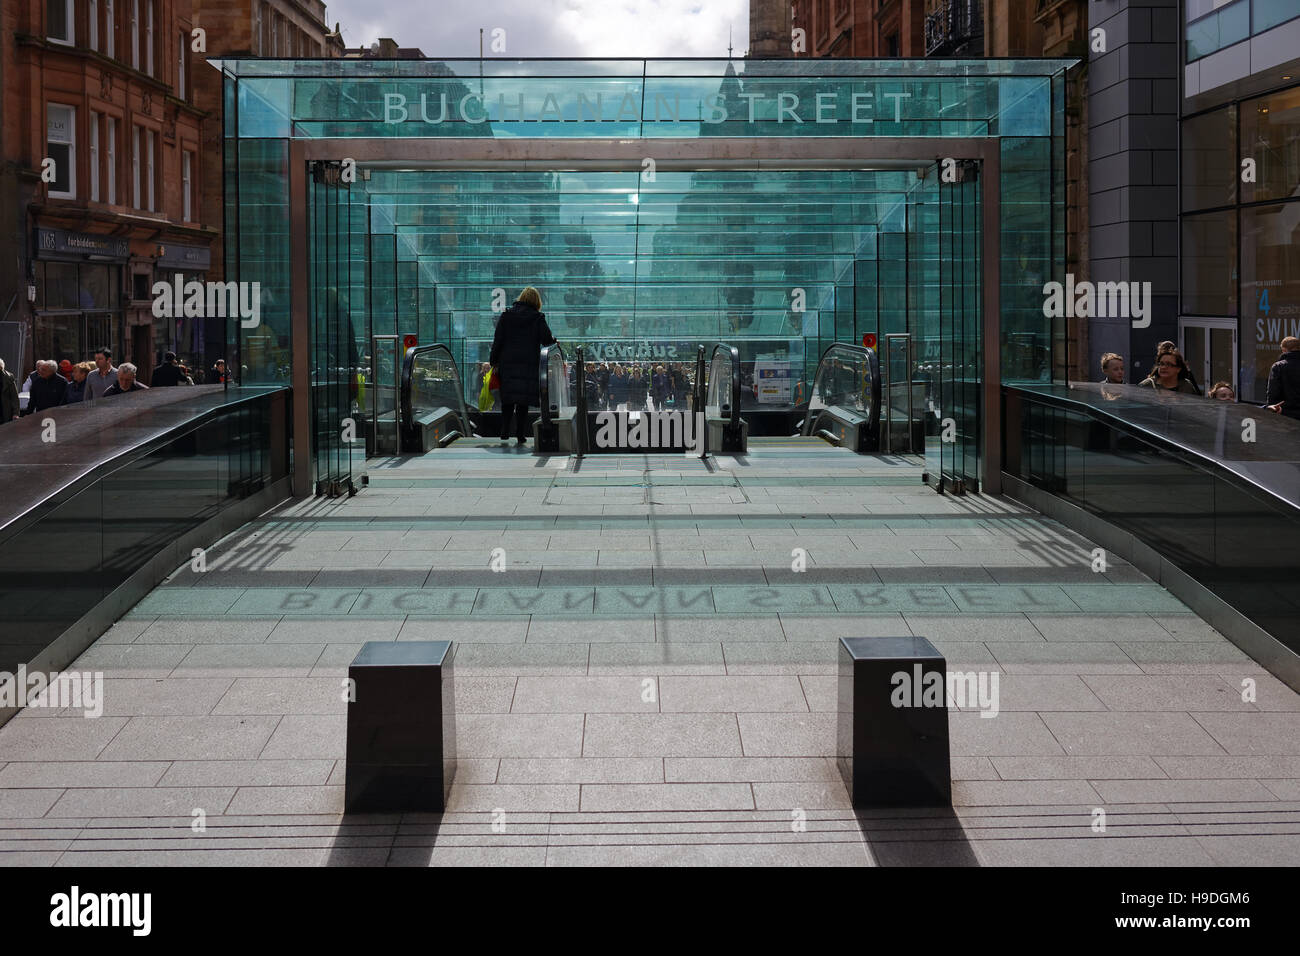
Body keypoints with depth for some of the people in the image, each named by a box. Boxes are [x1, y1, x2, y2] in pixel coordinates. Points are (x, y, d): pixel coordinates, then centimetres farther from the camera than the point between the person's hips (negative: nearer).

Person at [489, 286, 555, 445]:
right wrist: (554, 340, 18)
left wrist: (494, 361, 6)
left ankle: (504, 432, 2)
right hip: (528, 365, -2)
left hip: (507, 362, 2)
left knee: (507, 399, 11)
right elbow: (547, 340, -5)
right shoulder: (537, 318, -1)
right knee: (523, 400, 2)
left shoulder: (506, 315, 5)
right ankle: (520, 434, 0)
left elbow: (498, 340, 3)